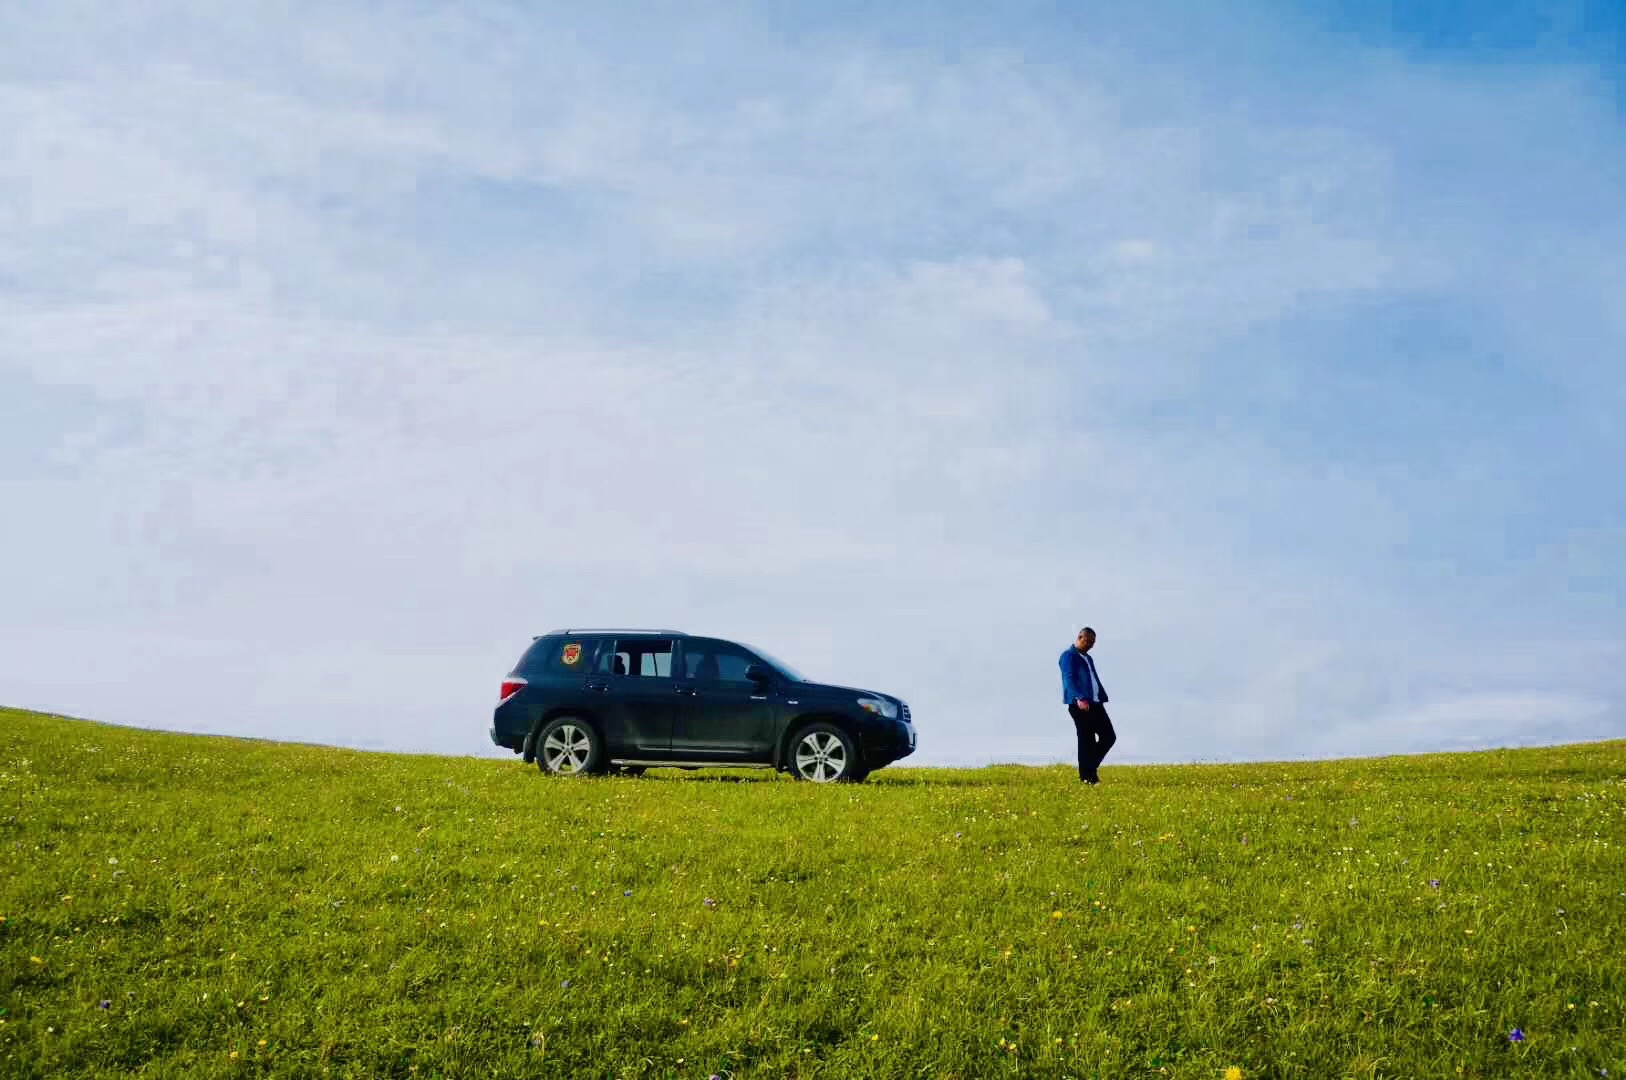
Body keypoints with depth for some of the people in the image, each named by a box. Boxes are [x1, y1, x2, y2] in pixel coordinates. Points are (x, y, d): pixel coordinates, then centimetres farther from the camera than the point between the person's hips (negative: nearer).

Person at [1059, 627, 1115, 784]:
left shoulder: (1088, 658, 25)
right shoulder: (1069, 656, -4)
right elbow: (1068, 679, -16)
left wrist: (1103, 697, 13)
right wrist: (1080, 698, -29)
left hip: (1095, 703, 9)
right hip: (1080, 704, -9)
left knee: (1109, 736, 4)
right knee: (1087, 741, -6)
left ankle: (1091, 767, 16)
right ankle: (1087, 777, 1)